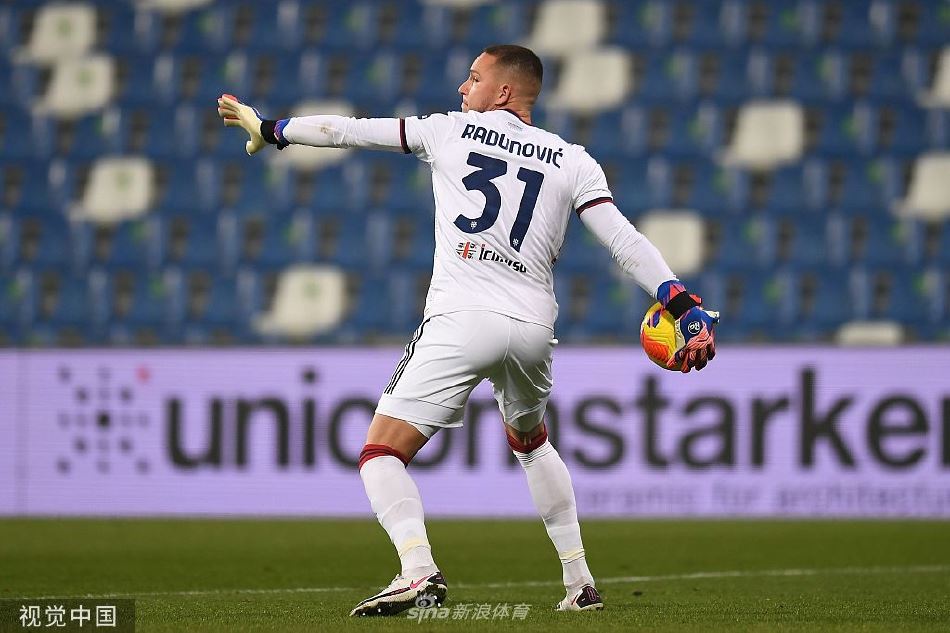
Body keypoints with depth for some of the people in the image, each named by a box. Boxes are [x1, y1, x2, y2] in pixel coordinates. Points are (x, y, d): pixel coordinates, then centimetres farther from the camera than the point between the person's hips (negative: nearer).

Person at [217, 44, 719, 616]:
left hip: (462, 320, -5)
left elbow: (348, 131, 17)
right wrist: (686, 306, -1)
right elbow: (626, 241, 1)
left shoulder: (449, 131, 10)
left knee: (382, 453, -4)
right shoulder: (572, 161, 13)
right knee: (531, 440, 32)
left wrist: (268, 129, 31)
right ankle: (580, 581, 28)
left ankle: (419, 569, -30)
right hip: (534, 326, 5)